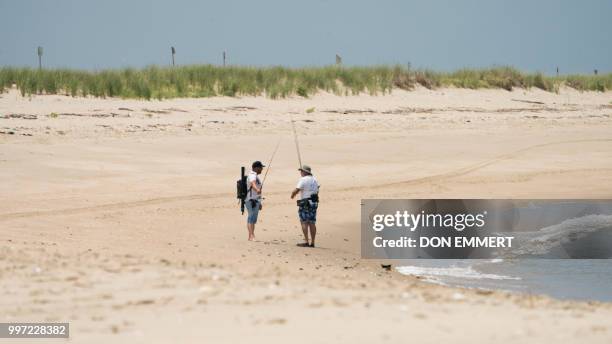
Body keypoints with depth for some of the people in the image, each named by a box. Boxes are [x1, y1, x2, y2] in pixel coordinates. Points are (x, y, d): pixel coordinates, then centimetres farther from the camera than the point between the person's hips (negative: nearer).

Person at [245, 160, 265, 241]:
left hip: (255, 200, 10)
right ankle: (251, 236, -23)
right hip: (252, 200, -10)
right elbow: (253, 184, -35)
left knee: (253, 219, 11)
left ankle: (252, 236, 15)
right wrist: (257, 189, -57)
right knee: (251, 218, -16)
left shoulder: (255, 176, 21)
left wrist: (259, 203, 32)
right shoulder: (252, 175, -12)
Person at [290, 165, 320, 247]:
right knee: (312, 223, 8)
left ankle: (306, 242, -12)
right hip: (314, 202, 7)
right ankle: (312, 242, 7)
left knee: (304, 222, -5)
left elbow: (296, 190, -16)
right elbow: (317, 191, 17)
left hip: (305, 203, -7)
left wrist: (292, 195, 3)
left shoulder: (303, 180, -11)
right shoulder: (314, 179, 12)